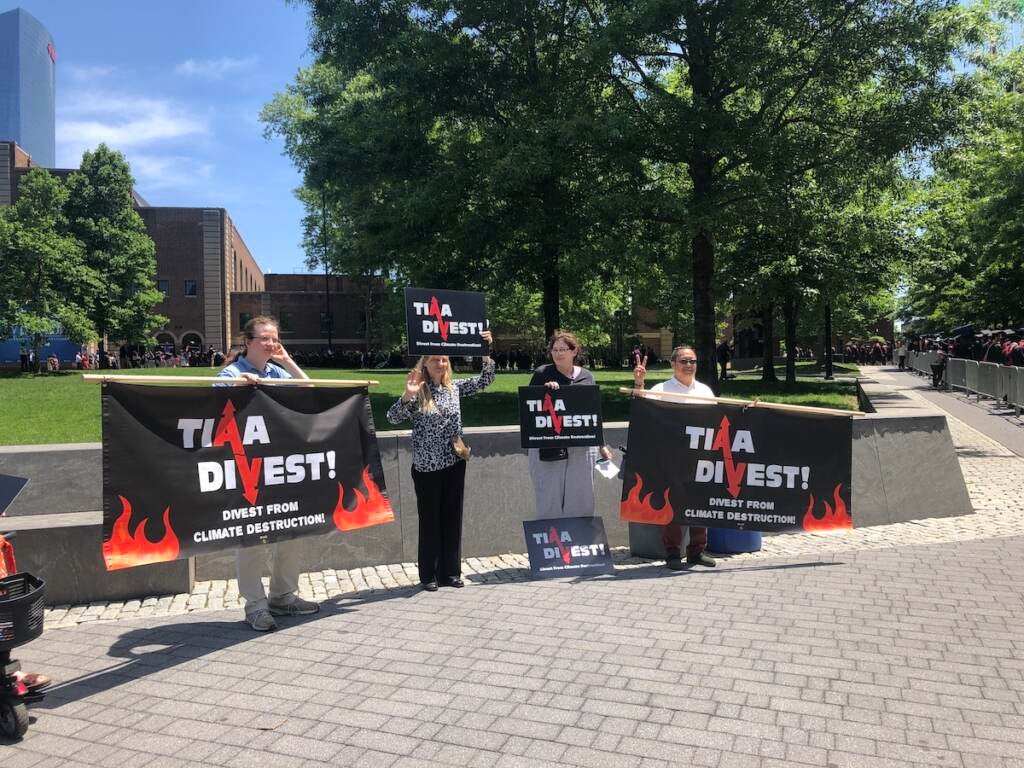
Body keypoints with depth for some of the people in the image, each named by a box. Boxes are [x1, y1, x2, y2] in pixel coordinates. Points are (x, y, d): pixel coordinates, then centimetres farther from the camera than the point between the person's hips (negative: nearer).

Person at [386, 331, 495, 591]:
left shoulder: (454, 387, 6)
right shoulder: (417, 392, -7)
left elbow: (484, 381, 6)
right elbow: (393, 417, -16)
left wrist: (486, 352, -6)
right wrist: (407, 395, -32)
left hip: (454, 463, 4)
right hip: (426, 467, -4)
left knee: (452, 518, 10)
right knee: (430, 520, 5)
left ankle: (450, 572, 20)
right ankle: (429, 575, 16)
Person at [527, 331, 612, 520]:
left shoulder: (586, 376, 10)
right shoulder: (542, 374, 1)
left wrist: (602, 446, 17)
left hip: (582, 448, 3)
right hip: (547, 448, -2)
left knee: (581, 501, 9)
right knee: (549, 501, 3)